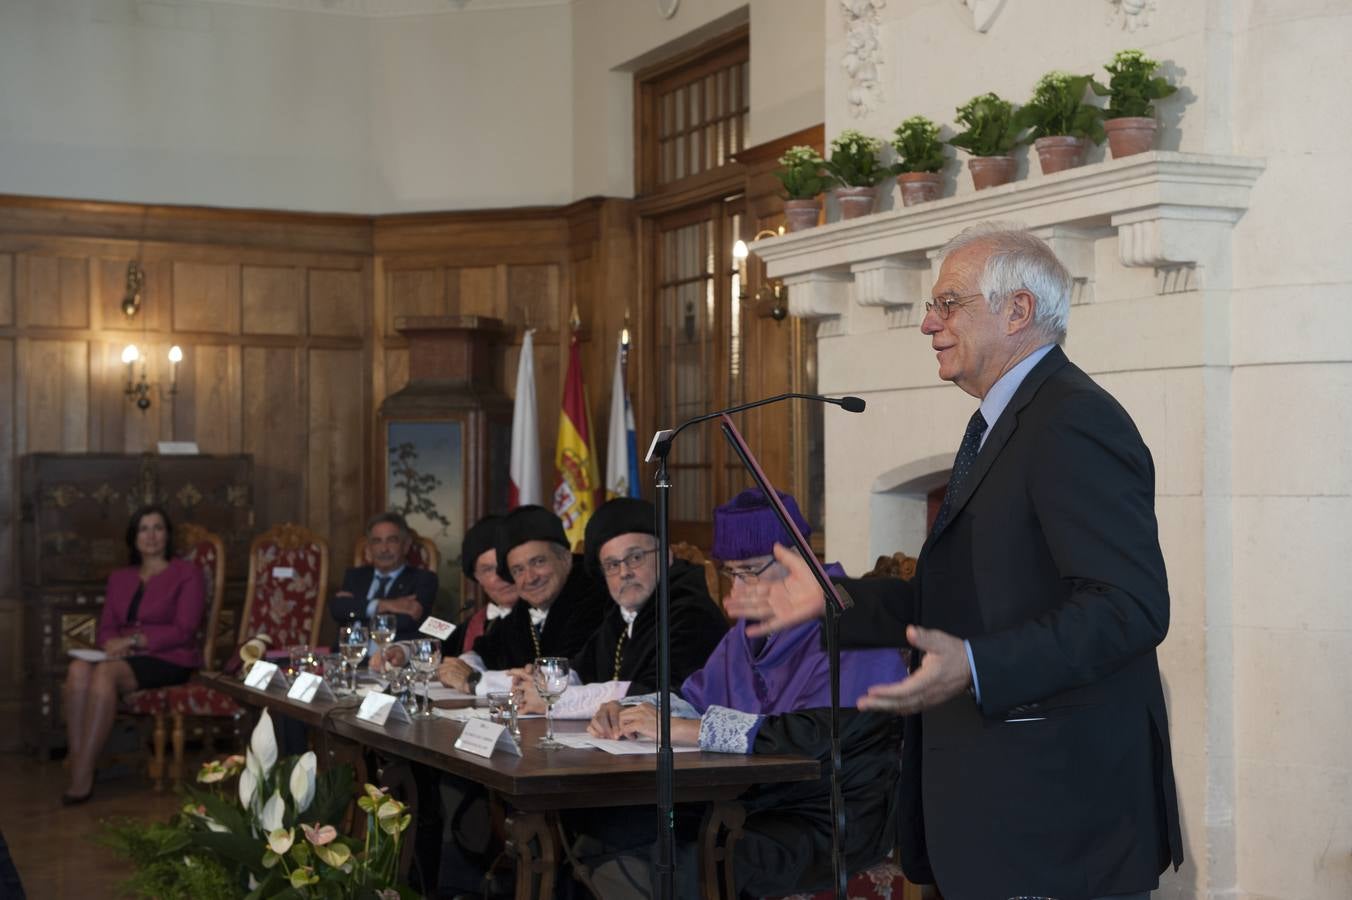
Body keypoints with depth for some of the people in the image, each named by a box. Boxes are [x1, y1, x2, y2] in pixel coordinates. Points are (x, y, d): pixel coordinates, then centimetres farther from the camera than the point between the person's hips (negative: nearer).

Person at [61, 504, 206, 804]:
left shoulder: (187, 574, 6)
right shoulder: (119, 578, 24)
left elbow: (183, 631, -5)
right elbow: (105, 628, 18)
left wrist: (133, 640, -15)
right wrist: (112, 644, -7)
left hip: (169, 660, -5)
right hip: (124, 656, 5)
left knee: (105, 672, -35)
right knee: (79, 668, -30)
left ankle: (83, 778, -37)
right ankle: (76, 766, -35)